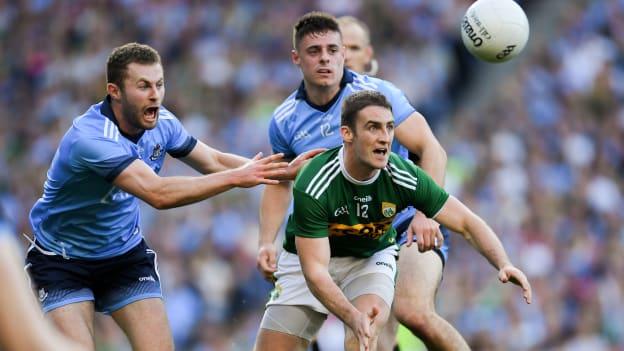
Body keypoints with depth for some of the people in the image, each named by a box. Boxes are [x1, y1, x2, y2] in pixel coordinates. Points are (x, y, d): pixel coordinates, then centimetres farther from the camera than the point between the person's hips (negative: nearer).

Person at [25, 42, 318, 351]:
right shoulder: (89, 138, -33)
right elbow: (158, 194, -41)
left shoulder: (162, 123, -9)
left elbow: (213, 162, 5)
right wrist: (236, 177, -38)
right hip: (63, 262, -6)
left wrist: (282, 171, -8)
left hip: (125, 254, 6)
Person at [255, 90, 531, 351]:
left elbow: (467, 223, -17)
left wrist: (504, 264, -35)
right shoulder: (313, 185, -33)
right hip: (308, 259, -1)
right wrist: (352, 316, -50)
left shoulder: (404, 177, -24)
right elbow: (315, 270, -33)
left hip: (373, 256, 1)